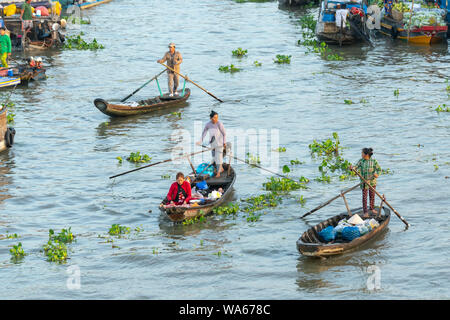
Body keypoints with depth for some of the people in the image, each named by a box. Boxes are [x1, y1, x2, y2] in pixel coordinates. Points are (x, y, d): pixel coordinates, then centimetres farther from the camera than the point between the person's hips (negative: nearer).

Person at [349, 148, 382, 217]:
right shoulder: (361, 161, -1)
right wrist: (352, 168, -33)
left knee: (372, 195, 13)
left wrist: (377, 174, -25)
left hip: (372, 181, 0)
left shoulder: (374, 161, -6)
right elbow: (356, 166, -11)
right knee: (364, 196, -2)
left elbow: (379, 169, -5)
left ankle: (372, 208, 33)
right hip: (364, 181, 0)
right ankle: (365, 212, 1)